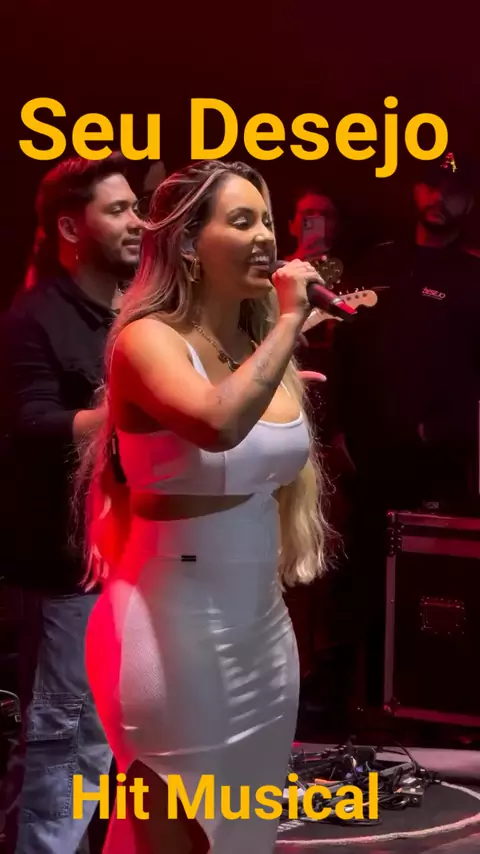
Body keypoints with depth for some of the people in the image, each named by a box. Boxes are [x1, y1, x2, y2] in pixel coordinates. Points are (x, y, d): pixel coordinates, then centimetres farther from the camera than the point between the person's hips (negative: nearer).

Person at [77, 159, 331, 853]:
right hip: (176, 627, -7)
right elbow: (218, 424, -35)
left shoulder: (263, 347, 8)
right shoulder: (148, 338, -14)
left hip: (263, 625, 7)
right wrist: (291, 320, -25)